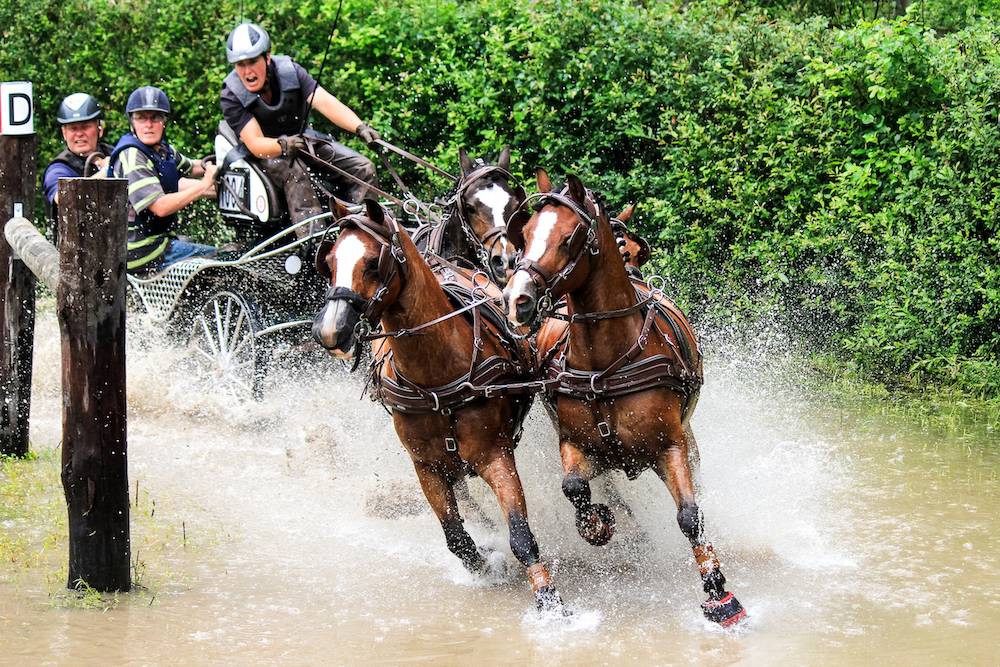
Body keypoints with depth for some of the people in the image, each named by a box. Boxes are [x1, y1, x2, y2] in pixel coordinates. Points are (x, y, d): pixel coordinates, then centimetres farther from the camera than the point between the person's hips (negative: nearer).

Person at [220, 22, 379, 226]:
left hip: (301, 138, 4)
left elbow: (325, 102, -25)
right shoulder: (231, 96, -18)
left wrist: (360, 128, -41)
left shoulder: (289, 70, -13)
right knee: (294, 170, -38)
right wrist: (283, 146, -49)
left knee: (364, 169, -14)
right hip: (266, 150, -4)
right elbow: (255, 143, -27)